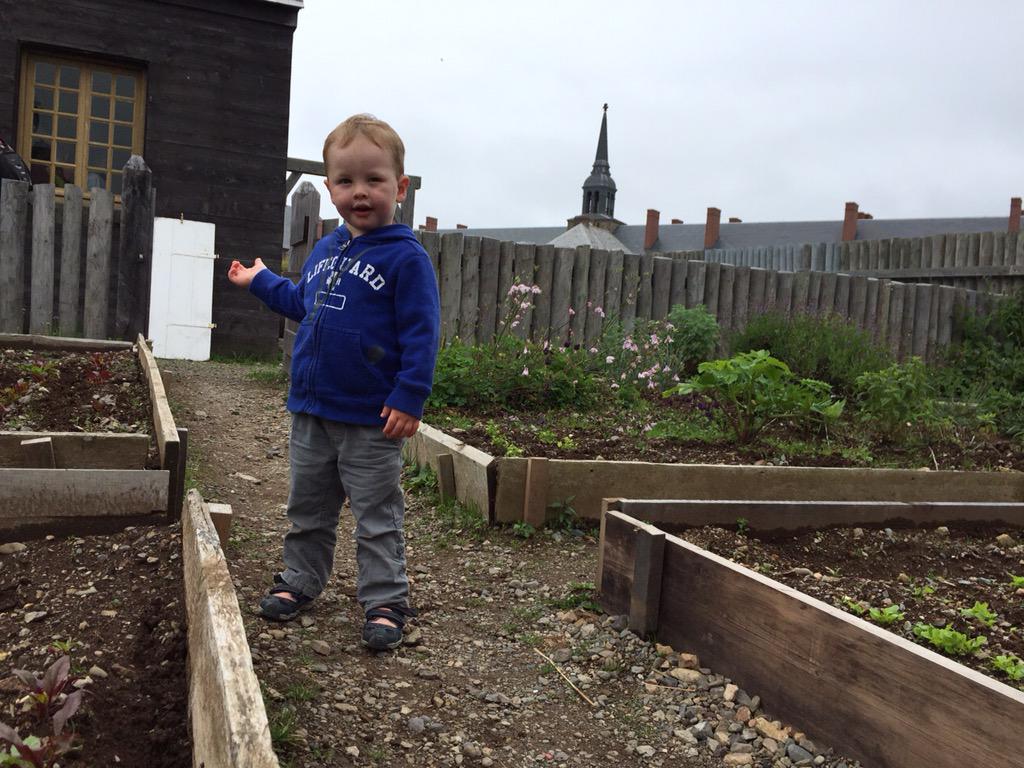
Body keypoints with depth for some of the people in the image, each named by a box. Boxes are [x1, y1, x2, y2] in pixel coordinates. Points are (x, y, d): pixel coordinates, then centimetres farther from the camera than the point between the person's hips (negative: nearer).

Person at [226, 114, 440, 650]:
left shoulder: (405, 257, -13)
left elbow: (421, 334, -16)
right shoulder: (324, 250, 10)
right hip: (311, 411, 7)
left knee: (377, 518, 5)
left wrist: (409, 398, -21)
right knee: (308, 509, 20)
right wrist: (260, 282, 33)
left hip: (371, 422, -7)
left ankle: (385, 601, 16)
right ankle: (299, 581, 36)